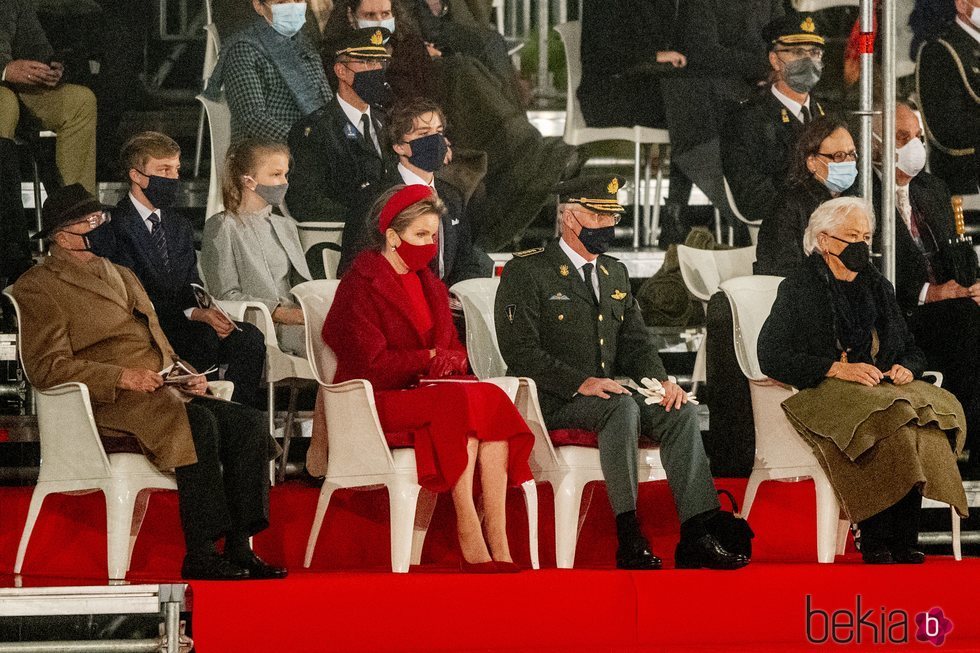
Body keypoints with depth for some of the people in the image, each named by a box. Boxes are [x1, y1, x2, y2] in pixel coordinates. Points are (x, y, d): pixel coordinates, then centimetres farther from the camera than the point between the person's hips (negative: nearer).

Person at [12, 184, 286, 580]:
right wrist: (122, 377, -19)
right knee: (198, 423, -33)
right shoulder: (39, 288, 1)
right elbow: (45, 367, -11)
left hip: (162, 396, 8)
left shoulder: (121, 276, 28)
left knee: (248, 423, -15)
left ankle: (239, 549, -17)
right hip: (105, 407, -8)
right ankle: (199, 555, -31)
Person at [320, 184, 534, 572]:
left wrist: (451, 362, -5)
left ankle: (498, 543, -34)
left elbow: (453, 350, 19)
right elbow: (371, 362, -12)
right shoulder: (360, 285, -4)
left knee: (492, 398, -25)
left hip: (424, 392, 7)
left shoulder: (430, 286, 20)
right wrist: (429, 359, -8)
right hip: (377, 401, -7)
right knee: (462, 402, -33)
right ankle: (469, 540, -34)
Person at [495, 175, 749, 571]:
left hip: (607, 393, 7)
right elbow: (520, 350, -14)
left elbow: (635, 342, 17)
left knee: (681, 413, -18)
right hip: (550, 402, -7)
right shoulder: (527, 272, -4)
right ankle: (629, 538, -36)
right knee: (622, 408, -35)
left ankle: (695, 538, -25)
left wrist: (661, 381, -6)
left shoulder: (615, 274, 20)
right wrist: (580, 383, -25)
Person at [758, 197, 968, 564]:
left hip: (884, 386, 5)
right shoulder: (799, 289, 5)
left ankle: (902, 541, -30)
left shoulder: (878, 288, 22)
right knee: (883, 417, -37)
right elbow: (771, 356, -6)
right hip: (823, 393, -5)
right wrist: (837, 369, -16)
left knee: (939, 409, -28)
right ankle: (876, 541, -33)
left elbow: (910, 350, 24)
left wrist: (906, 368, -2)